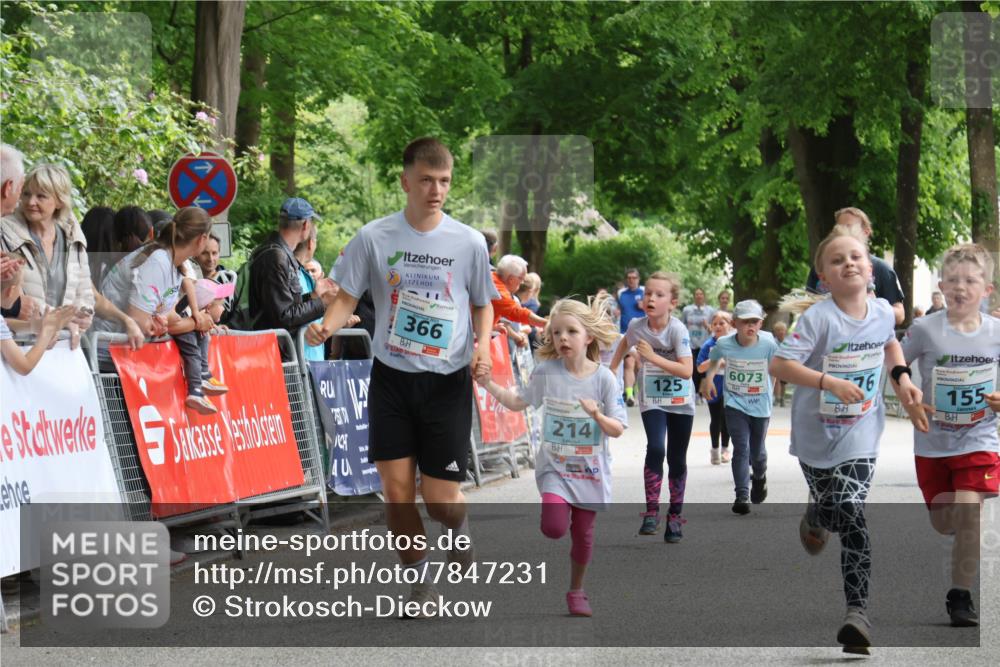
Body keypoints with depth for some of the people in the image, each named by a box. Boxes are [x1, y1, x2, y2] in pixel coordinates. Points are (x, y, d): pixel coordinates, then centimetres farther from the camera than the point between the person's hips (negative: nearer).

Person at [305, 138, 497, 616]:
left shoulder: (469, 242, -1)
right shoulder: (374, 238, -3)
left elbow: (483, 305, 11)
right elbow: (347, 298, 1)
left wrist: (483, 343, -9)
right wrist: (326, 326, -21)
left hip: (448, 381, 0)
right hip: (392, 378, 0)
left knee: (440, 499, -3)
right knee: (396, 490, -6)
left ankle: (458, 528, 35)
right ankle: (421, 582, 14)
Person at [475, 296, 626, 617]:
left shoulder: (603, 378, -9)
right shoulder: (546, 371, -6)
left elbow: (617, 430, -6)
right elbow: (518, 401, 10)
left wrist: (597, 415, -26)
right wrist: (489, 384, -1)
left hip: (590, 469, 0)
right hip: (554, 466, 0)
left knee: (583, 533, 9)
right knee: (554, 527, -21)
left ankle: (576, 591, 29)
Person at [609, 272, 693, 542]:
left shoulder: (677, 330, -20)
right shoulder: (636, 326, -10)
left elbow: (686, 371, -26)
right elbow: (625, 343, 16)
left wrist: (653, 357, -29)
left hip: (681, 402, -1)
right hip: (652, 401, 1)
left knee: (677, 460, 7)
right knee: (655, 448, -22)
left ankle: (675, 517, 21)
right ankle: (652, 511, -13)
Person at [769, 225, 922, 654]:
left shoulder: (883, 312, -5)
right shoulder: (818, 317, -20)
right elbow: (779, 364, -26)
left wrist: (900, 377, 6)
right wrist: (830, 382, -34)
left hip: (860, 436, 1)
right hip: (816, 433, -1)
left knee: (850, 516, -11)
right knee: (825, 502, 17)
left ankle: (857, 610, -10)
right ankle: (815, 518, 57)